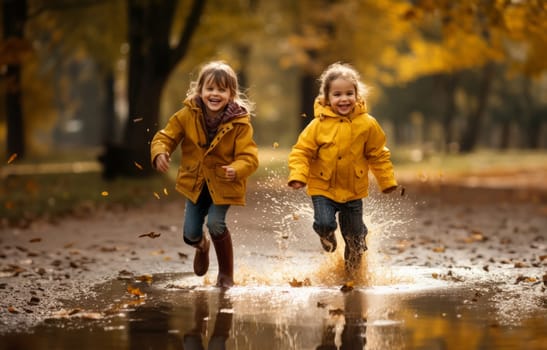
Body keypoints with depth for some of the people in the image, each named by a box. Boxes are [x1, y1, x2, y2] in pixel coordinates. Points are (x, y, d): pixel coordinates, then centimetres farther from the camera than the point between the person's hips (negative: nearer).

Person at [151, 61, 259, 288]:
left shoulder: (240, 123, -17)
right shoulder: (187, 115, -11)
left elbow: (249, 156, -21)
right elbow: (165, 137, -5)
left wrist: (236, 170, -43)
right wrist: (159, 153, -27)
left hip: (223, 184, -3)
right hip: (195, 182, 3)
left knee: (216, 224, -20)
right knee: (190, 233, 2)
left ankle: (226, 273, 5)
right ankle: (202, 246, 44)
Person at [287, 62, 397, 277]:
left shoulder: (367, 125, -7)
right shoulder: (319, 124, -12)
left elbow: (379, 155, 4)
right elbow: (301, 151, -8)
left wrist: (388, 181, 5)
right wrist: (298, 175, -23)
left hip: (353, 190, 2)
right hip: (323, 188, -2)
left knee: (354, 233, 11)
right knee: (324, 224, -18)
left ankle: (353, 263, 42)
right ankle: (327, 236, 20)